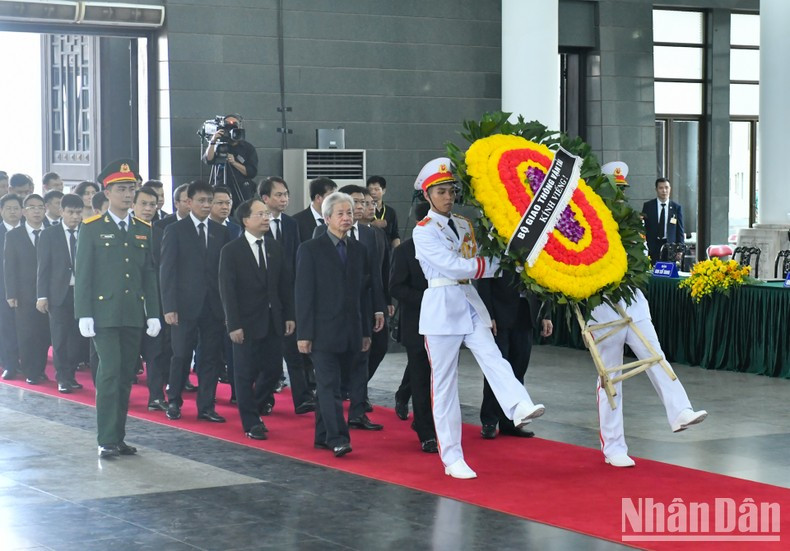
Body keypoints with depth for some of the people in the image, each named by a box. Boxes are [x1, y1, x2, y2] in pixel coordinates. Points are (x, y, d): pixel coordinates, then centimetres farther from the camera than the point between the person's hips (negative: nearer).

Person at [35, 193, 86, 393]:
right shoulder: (49, 234, 3)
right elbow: (43, 267, 2)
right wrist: (42, 296, -4)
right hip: (59, 293, -1)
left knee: (78, 337, 2)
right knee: (60, 339, 0)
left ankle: (70, 374, 16)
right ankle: (62, 378, 8)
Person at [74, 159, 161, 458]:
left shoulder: (143, 230, 12)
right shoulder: (92, 228, -1)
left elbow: (149, 274, 12)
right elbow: (82, 274, -3)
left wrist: (153, 314, 7)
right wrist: (84, 314, -10)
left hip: (134, 315, 4)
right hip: (104, 313, -4)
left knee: (125, 377, 7)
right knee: (109, 374, -10)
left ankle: (119, 437, 13)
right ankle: (107, 440, -7)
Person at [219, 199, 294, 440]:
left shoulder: (275, 248, 8)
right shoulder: (231, 251, -6)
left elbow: (286, 284, 11)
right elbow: (227, 290, -10)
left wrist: (289, 315, 4)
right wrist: (233, 324, -15)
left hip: (273, 321, 5)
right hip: (247, 323, -5)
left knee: (273, 370, 6)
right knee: (246, 374, 2)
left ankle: (252, 406, 30)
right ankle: (251, 423, 14)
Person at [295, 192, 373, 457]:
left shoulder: (358, 250, 12)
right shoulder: (310, 250, -2)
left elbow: (364, 292, 15)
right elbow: (303, 294, -5)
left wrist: (366, 331, 12)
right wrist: (303, 333, -10)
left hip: (350, 333, 5)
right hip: (323, 331, -5)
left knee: (329, 385, 10)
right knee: (329, 386, -9)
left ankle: (323, 436, 16)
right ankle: (338, 439, -12)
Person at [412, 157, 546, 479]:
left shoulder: (465, 225, 14)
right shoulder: (423, 231, -6)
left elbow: (476, 265, 14)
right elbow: (452, 266, -17)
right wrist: (493, 264, -19)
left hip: (470, 302, 5)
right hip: (442, 305, -5)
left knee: (493, 359, -19)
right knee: (444, 382, 0)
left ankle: (519, 407, -42)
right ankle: (452, 459, 4)